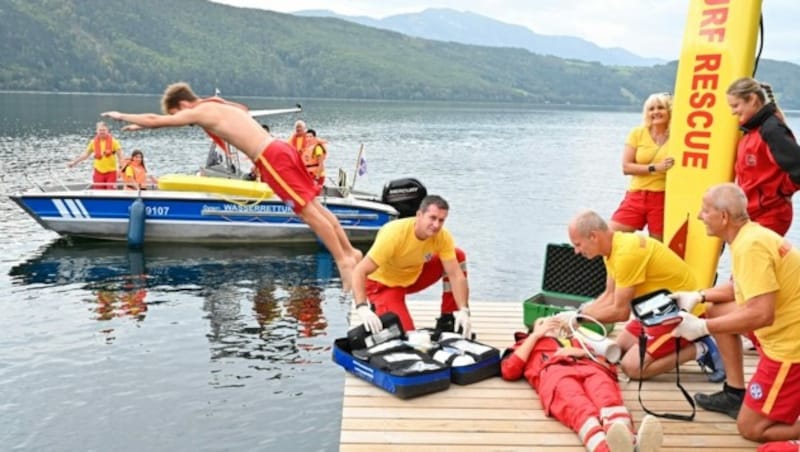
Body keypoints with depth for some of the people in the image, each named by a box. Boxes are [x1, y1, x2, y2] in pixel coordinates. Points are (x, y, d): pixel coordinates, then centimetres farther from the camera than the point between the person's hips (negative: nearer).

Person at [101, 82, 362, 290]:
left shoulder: (199, 112, -2)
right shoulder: (215, 106, 24)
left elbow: (156, 120, 2)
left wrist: (122, 116, 18)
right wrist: (139, 125, 43)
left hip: (271, 159, -9)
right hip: (280, 150, 9)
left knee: (307, 211, -7)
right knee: (314, 206, 10)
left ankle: (344, 260, -5)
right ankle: (349, 252, 14)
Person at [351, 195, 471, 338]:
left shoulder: (443, 237, -21)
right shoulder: (394, 233, -35)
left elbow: (456, 275, -19)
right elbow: (359, 272, -37)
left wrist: (463, 311, -32)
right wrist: (362, 308, -50)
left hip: (415, 275, 6)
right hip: (384, 283, -5)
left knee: (459, 256, -11)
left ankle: (449, 319, -1)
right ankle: (378, 310, 8)